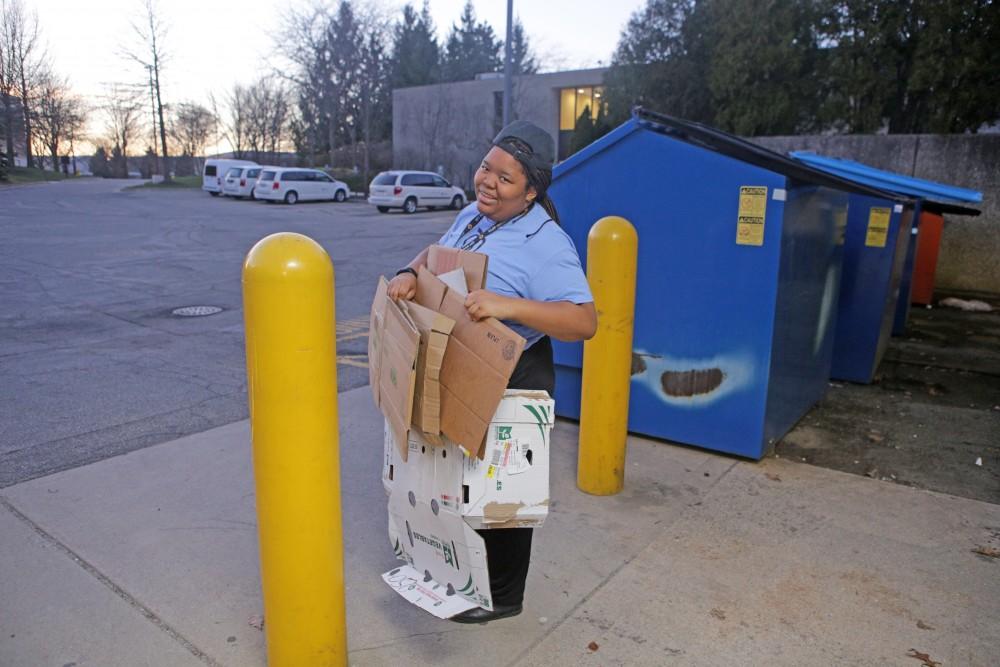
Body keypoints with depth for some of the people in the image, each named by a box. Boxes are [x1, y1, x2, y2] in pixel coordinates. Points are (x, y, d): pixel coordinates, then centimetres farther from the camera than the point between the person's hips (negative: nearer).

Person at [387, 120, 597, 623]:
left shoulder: (544, 246, -24)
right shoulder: (474, 214, 3)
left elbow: (584, 322, -30)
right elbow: (436, 253, 15)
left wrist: (509, 306, -42)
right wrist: (410, 273, -8)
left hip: (511, 383, -8)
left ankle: (502, 597, 31)